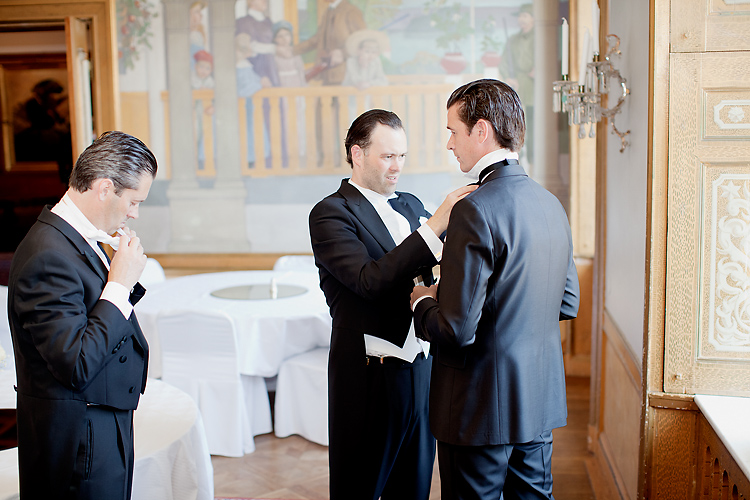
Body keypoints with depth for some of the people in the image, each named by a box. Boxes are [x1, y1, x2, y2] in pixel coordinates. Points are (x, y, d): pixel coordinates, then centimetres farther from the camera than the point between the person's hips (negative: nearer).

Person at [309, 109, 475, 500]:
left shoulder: (411, 206, 13)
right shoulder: (330, 213, -10)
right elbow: (370, 280, -24)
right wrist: (435, 225, -29)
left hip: (420, 370, 6)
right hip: (369, 379, -6)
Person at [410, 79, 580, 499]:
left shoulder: (476, 210, -22)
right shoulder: (551, 204, 4)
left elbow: (458, 331, -23)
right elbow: (568, 305, 13)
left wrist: (423, 303, -4)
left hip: (482, 408, -8)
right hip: (542, 400, 8)